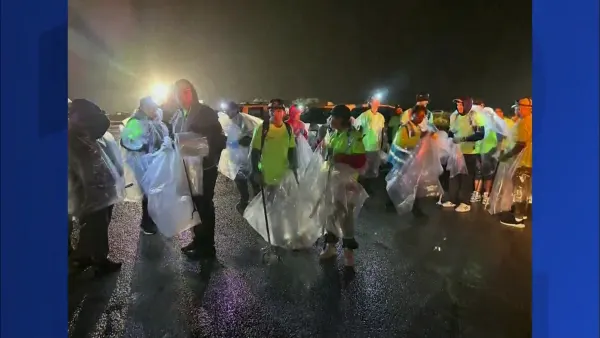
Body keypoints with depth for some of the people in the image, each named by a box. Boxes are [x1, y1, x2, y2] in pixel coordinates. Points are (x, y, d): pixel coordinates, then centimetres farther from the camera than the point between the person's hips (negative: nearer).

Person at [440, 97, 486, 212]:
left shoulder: (475, 116, -12)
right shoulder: (454, 115, 6)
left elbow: (481, 134, -18)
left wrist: (465, 139, -28)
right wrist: (448, 136, 0)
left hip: (469, 152, -5)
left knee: (466, 177, 2)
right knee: (454, 175, 10)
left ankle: (465, 203, 10)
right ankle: (452, 199, 22)